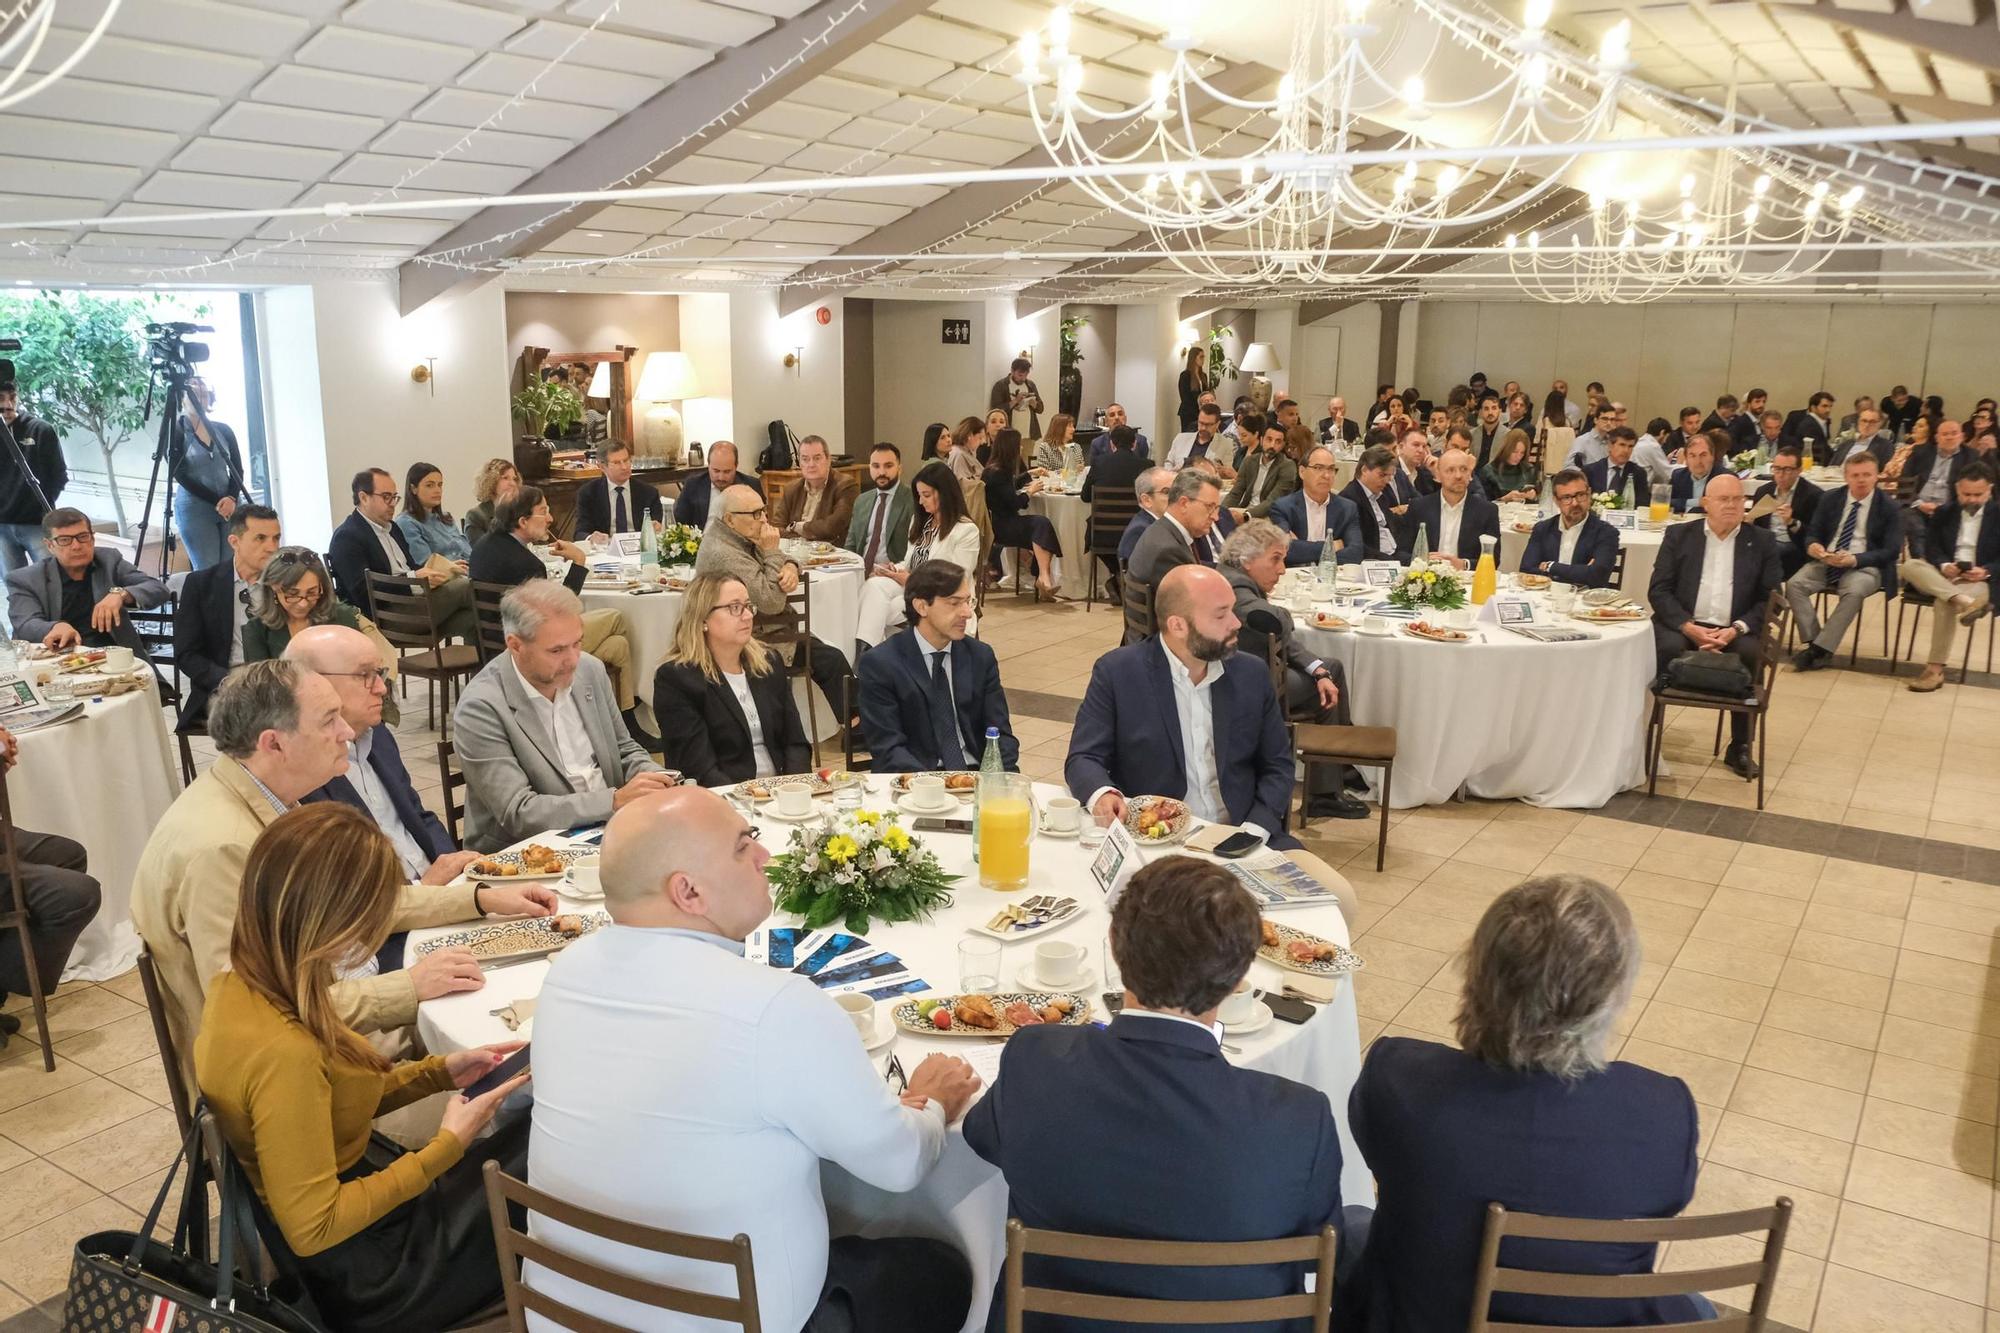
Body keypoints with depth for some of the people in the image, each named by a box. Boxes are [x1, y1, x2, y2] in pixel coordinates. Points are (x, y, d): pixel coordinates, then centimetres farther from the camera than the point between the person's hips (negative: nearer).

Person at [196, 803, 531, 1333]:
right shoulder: (282, 1054, -34)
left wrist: (439, 1072, 1)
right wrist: (446, 1147, -20)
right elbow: (314, 1227, -27)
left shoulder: (239, 986, -6)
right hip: (374, 1272, -8)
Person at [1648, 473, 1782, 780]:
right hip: (1682, 625, -1)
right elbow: (1658, 590, 0)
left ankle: (1739, 747, -13)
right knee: (1671, 648, -33)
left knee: (1751, 652, -30)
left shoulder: (1762, 543, 9)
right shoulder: (1678, 535, 8)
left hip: (1733, 631, 1)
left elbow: (1769, 600, 5)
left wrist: (1735, 630, -13)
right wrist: (1690, 628, -14)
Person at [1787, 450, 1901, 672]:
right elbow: (1813, 534, 14)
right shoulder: (1831, 499, 11)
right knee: (1794, 584, -25)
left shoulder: (1888, 507, 1)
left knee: (1854, 591, -36)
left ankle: (1820, 648, -30)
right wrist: (1812, 546, -13)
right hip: (1826, 561, 4)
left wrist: (1854, 559, -21)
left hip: (1864, 565, -3)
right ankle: (1815, 642, -21)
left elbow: (1892, 551, -5)